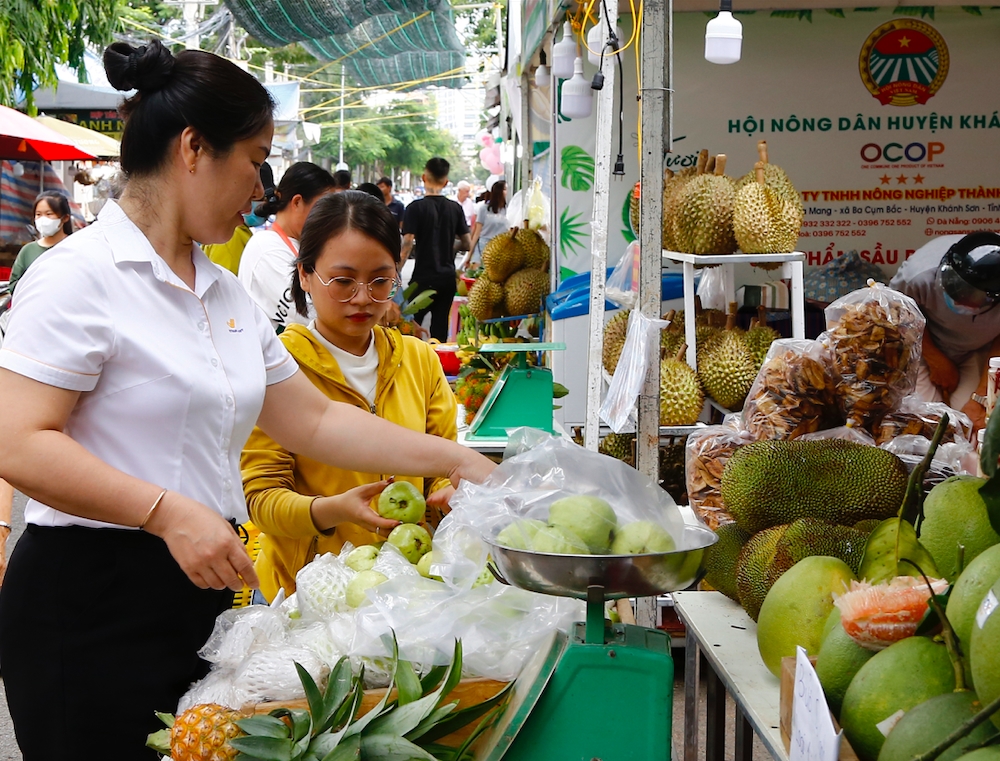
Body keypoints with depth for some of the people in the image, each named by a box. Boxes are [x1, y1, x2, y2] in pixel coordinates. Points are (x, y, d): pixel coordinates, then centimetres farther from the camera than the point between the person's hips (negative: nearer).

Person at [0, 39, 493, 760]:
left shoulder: (227, 294, 13)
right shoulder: (82, 274, -12)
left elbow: (313, 420, 17)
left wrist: (454, 459, 14)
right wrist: (168, 512, -26)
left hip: (200, 591, 7)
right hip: (89, 603, -7)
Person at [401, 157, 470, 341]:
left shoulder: (416, 207, -8)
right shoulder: (456, 208, 5)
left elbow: (407, 243, -15)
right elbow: (466, 244, 8)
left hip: (423, 277, -4)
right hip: (448, 276, 4)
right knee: (440, 325, 8)